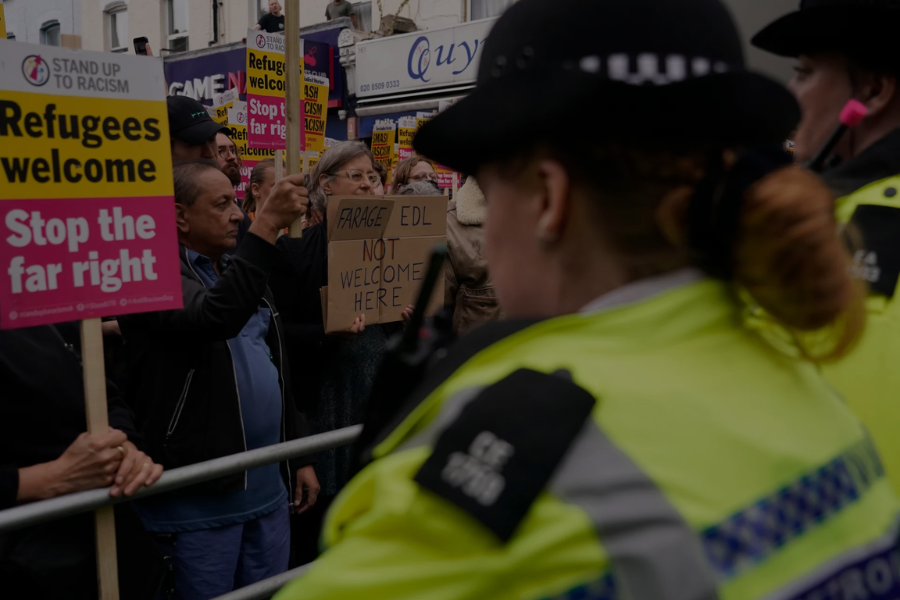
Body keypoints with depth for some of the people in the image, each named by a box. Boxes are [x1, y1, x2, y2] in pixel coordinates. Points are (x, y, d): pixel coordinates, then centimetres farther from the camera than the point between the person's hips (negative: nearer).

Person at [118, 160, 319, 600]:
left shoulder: (239, 269, 14)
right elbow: (213, 317, -33)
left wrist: (300, 457, 16)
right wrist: (268, 224, -31)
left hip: (269, 489, 7)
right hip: (198, 496, -7)